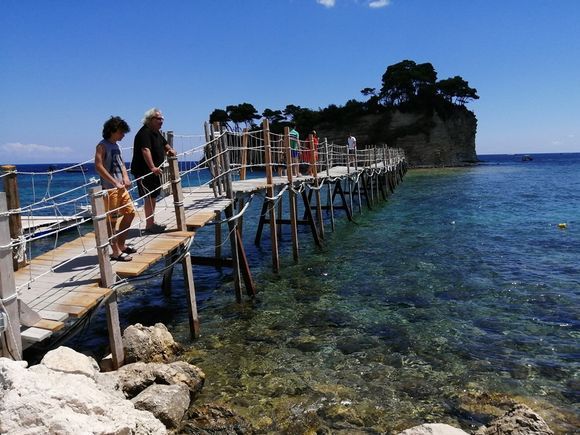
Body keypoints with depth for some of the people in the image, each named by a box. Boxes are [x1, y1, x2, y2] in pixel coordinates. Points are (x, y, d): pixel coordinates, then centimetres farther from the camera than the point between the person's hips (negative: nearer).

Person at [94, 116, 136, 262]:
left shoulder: (116, 145, 15)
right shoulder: (102, 146, -9)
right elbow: (98, 166, -20)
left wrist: (126, 177, 3)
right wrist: (115, 183, -22)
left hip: (121, 187, 9)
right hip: (109, 188, -9)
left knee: (130, 213, 14)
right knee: (111, 220, -4)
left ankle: (121, 244, 26)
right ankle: (116, 251, 3)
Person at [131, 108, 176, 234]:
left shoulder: (156, 133, 15)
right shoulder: (145, 132, -18)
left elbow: (164, 143, 33)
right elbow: (145, 150, -32)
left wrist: (170, 150, 10)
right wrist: (152, 167, -43)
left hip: (155, 170, 11)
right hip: (144, 171, -11)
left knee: (153, 197, 17)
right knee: (149, 197, -10)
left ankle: (152, 223, 28)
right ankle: (149, 226, -5)